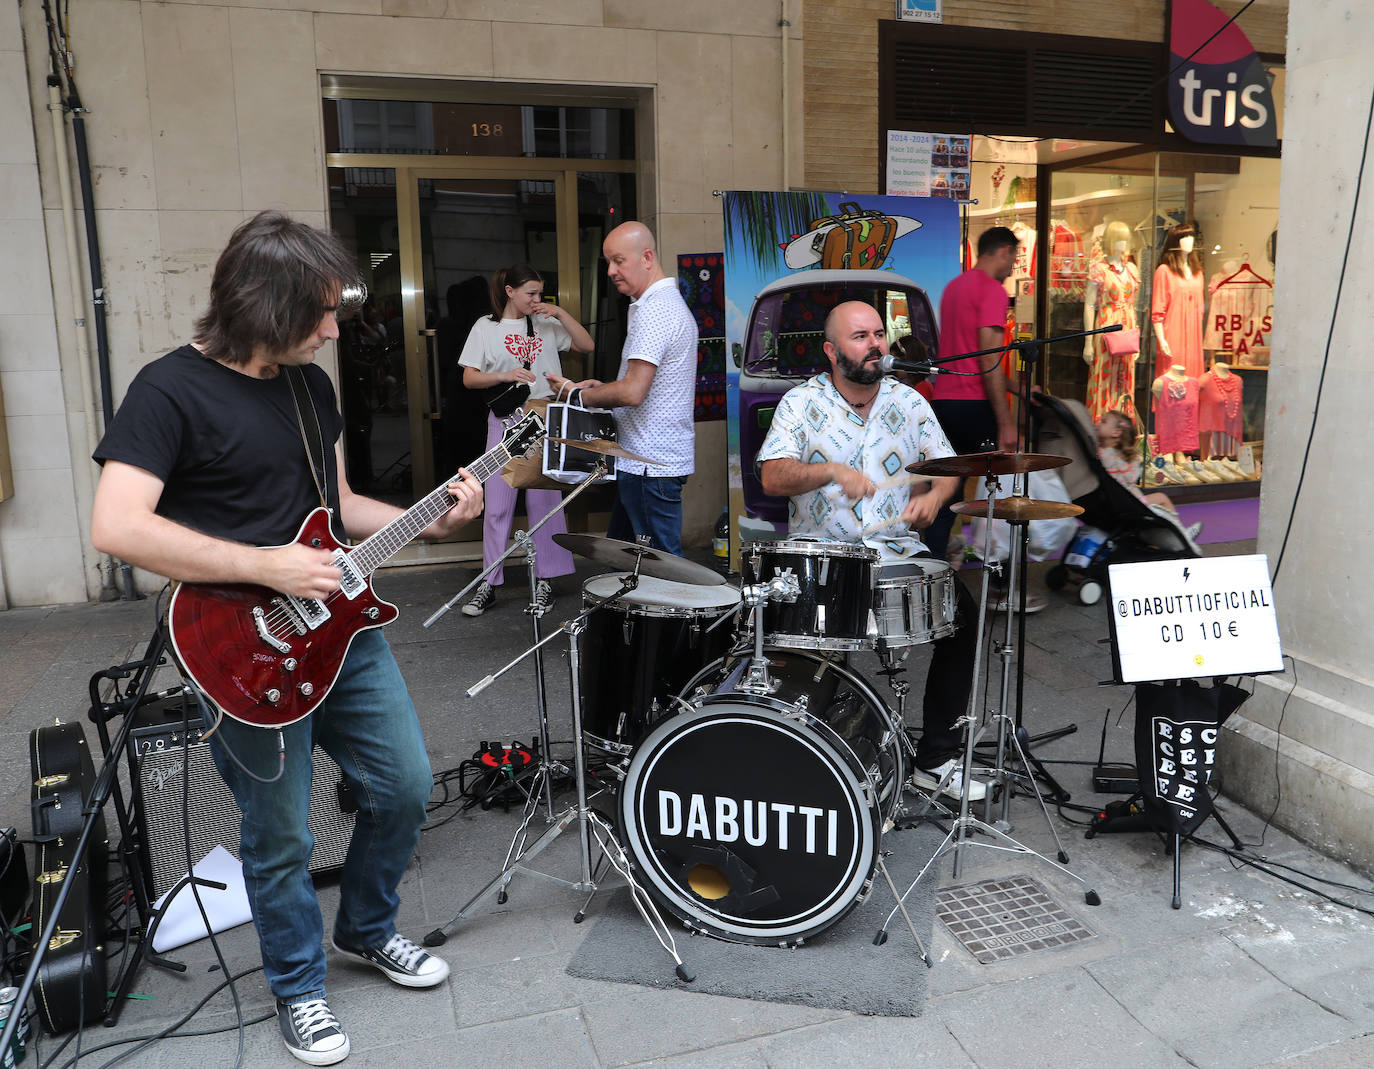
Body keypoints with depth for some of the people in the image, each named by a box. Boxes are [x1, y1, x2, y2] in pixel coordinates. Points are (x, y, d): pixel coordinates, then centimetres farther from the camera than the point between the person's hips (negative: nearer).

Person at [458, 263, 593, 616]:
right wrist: (506, 375, -16)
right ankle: (488, 584, 7)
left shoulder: (546, 323, 9)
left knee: (545, 501, 4)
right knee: (497, 505, -2)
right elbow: (469, 378, 0)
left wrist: (560, 313, -4)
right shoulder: (486, 327, 3)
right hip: (505, 422, -2)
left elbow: (587, 345, 6)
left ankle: (544, 580, 13)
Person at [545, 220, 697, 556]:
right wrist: (603, 388, 14)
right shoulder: (673, 303, 17)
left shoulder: (654, 310, -18)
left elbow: (633, 392, -25)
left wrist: (579, 395, -9)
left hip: (650, 465, -11)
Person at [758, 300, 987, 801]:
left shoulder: (909, 401, 11)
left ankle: (937, 758, -4)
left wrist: (932, 496, -8)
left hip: (899, 550, 3)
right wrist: (832, 471, -28)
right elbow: (772, 477, -12)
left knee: (962, 611, -17)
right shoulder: (801, 403, 0)